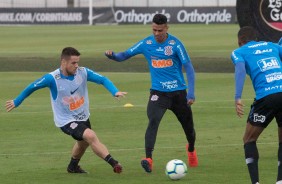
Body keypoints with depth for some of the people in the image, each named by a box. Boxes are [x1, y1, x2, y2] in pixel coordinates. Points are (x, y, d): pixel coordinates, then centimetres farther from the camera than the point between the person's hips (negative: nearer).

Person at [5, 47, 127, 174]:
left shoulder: (83, 72, -15)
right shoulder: (52, 78, -24)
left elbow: (103, 80, -15)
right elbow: (32, 87, -11)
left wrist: (115, 92, -33)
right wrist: (16, 102, 0)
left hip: (83, 117, 6)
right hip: (66, 121, -6)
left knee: (83, 142, 28)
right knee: (90, 136, -28)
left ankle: (73, 167, 55)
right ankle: (113, 163, -28)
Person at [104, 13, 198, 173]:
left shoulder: (175, 43, -9)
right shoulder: (146, 43, -2)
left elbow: (188, 67, -9)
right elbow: (124, 55, 3)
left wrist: (191, 91, -18)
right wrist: (112, 55, -20)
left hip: (178, 92, 0)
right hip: (158, 92, 0)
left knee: (188, 126, 14)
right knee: (153, 122, -25)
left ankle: (191, 150, 47)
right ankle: (149, 159, -31)